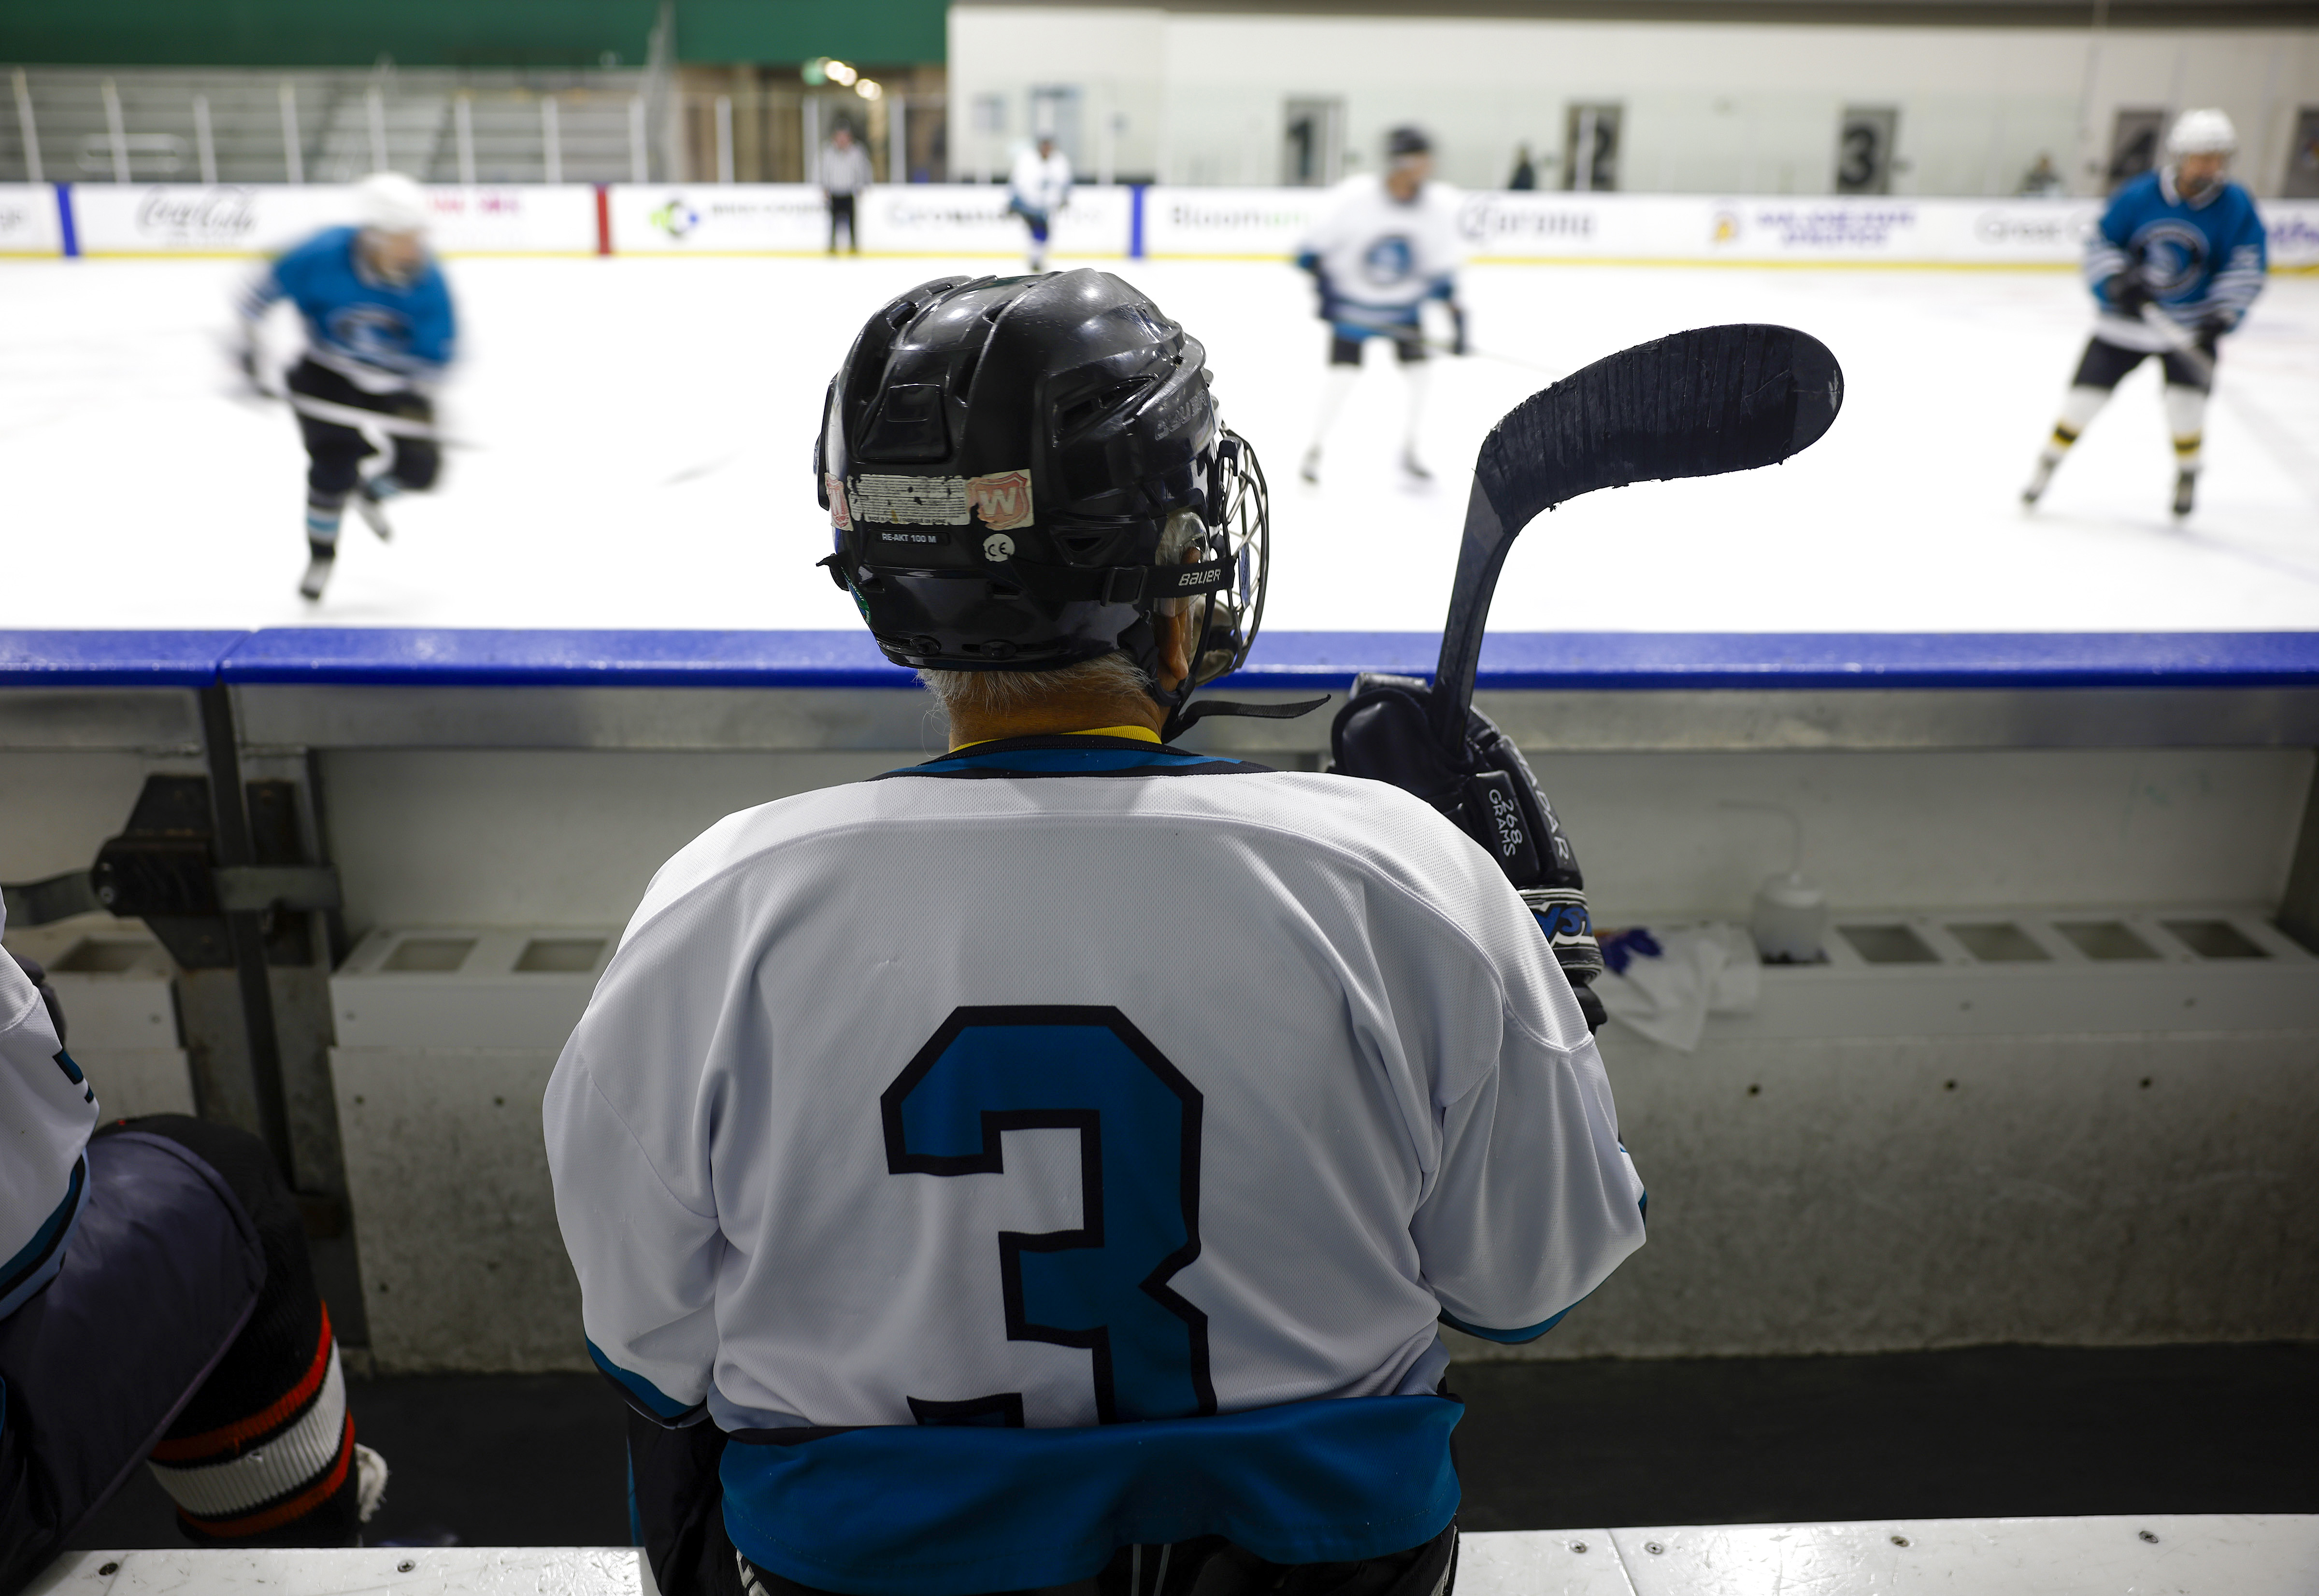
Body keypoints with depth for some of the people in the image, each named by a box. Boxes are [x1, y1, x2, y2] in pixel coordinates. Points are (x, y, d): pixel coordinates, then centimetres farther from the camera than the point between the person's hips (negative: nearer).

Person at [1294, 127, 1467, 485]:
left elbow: (1442, 271, -6)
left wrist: (1457, 318, -11)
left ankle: (1409, 448, 19)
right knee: (1344, 373, -10)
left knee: (1417, 368, -2)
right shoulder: (1354, 197, -25)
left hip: (1405, 303, 3)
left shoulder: (1440, 205, -15)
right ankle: (1315, 449, 9)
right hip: (1351, 300, -3)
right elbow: (1314, 247, -14)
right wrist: (1325, 292, -21)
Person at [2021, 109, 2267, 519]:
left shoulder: (2237, 206, -9)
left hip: (2191, 326, 0)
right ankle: (2047, 466, 16)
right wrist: (2116, 280, -21)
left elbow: (2247, 268, -8)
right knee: (2086, 392, -3)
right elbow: (2100, 244, -2)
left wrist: (2222, 316, -22)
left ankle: (2187, 474, 13)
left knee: (2186, 400, -14)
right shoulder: (2139, 196, -10)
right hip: (2127, 318, 0)